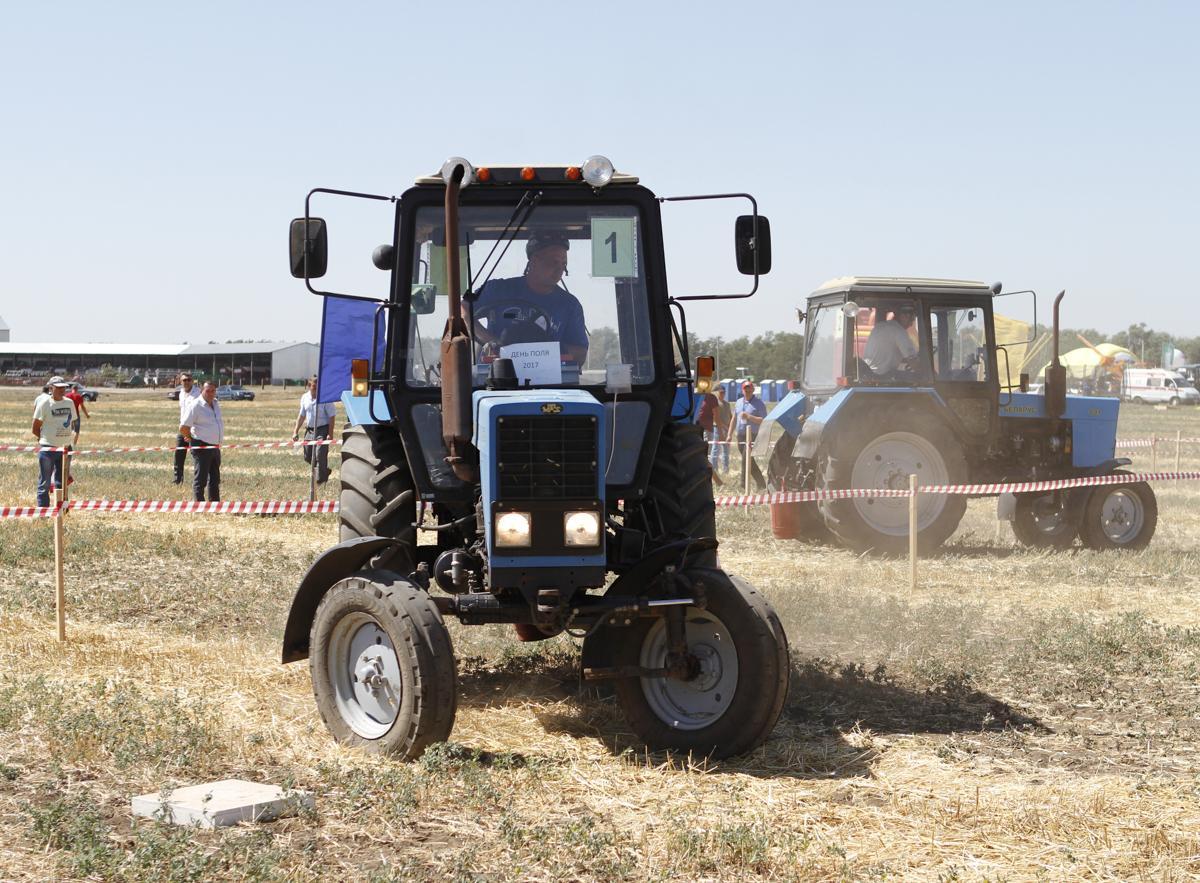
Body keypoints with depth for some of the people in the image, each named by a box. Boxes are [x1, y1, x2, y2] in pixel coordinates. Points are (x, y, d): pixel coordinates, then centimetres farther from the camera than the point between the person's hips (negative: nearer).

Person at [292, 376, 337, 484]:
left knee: (320, 455, -12)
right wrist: (296, 431, 14)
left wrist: (330, 434, -17)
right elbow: (301, 415, 17)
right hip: (310, 430, 7)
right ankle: (324, 471, 30)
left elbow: (331, 417, -11)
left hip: (322, 430, -7)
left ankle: (321, 479, 0)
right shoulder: (305, 398, 7)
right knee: (307, 457, 9)